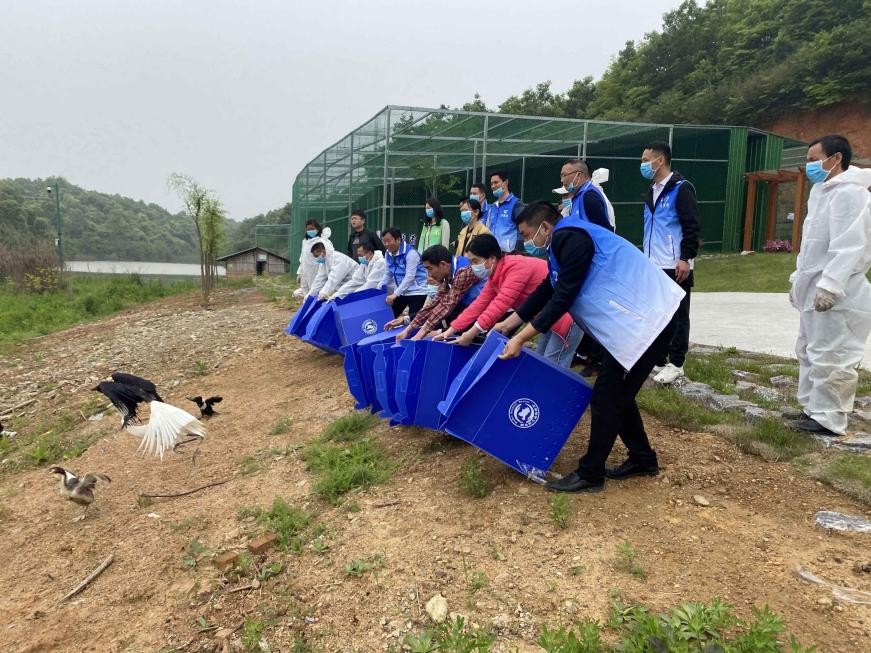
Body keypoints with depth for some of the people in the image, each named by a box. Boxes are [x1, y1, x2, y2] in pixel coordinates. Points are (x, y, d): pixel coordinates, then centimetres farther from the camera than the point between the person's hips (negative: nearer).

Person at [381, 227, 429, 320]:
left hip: (416, 292, -8)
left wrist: (395, 294, -28)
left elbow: (409, 277, -24)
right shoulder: (388, 254, 5)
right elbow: (387, 275, 16)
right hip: (401, 292, 8)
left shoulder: (410, 253, -19)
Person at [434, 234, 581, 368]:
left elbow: (500, 304, -29)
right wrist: (451, 330, 0)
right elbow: (479, 304, 5)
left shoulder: (517, 267, -26)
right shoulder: (495, 276, 6)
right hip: (552, 318, 10)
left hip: (566, 317, -10)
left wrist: (470, 334, -25)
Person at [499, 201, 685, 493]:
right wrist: (506, 324, 26)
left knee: (606, 398, -3)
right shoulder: (566, 241, 17)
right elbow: (546, 291, 23)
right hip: (638, 319, 10)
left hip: (644, 321, -10)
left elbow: (562, 299, -18)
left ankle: (590, 474, 9)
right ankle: (642, 458, 32)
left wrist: (520, 339, -13)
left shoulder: (570, 239, -15)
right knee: (617, 393, 18)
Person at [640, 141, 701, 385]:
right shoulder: (653, 191, 17)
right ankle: (658, 360, 19)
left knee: (677, 315, 1)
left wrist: (686, 259, -19)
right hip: (654, 266, 8)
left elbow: (692, 227, -14)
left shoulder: (681, 188, -10)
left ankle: (675, 364, 7)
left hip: (675, 267, -8)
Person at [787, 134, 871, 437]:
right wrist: (798, 278, 22)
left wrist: (829, 286, -28)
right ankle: (812, 408, 28)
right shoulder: (823, 191, 17)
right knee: (809, 352, 17)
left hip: (837, 296, -11)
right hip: (817, 290, 11)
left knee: (830, 358, -5)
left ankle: (828, 419, 4)